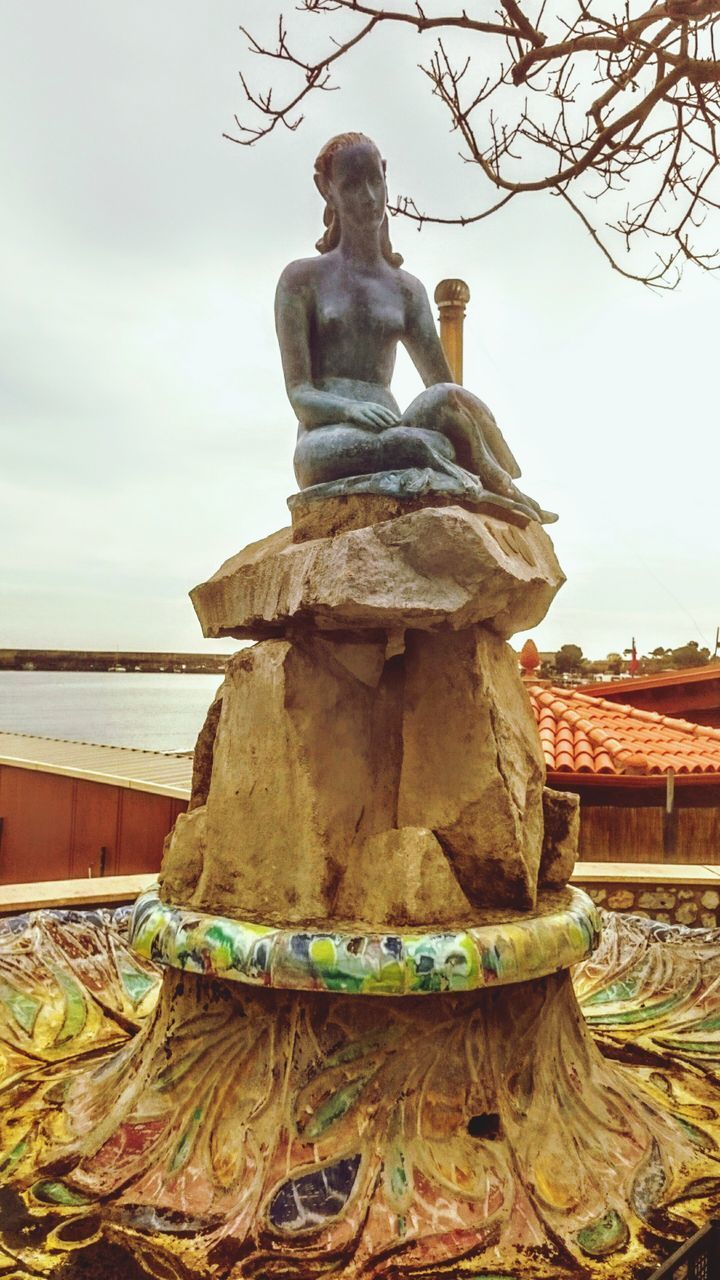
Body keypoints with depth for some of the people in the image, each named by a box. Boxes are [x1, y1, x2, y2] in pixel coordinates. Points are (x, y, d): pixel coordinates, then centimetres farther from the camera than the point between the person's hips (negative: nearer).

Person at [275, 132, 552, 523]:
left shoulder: (407, 290, 20)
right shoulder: (303, 279, 10)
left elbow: (443, 384, 14)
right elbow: (299, 394, 0)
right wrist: (350, 409, -22)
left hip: (388, 430, 3)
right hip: (326, 437, -2)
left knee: (447, 399, -31)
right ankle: (497, 489, -25)